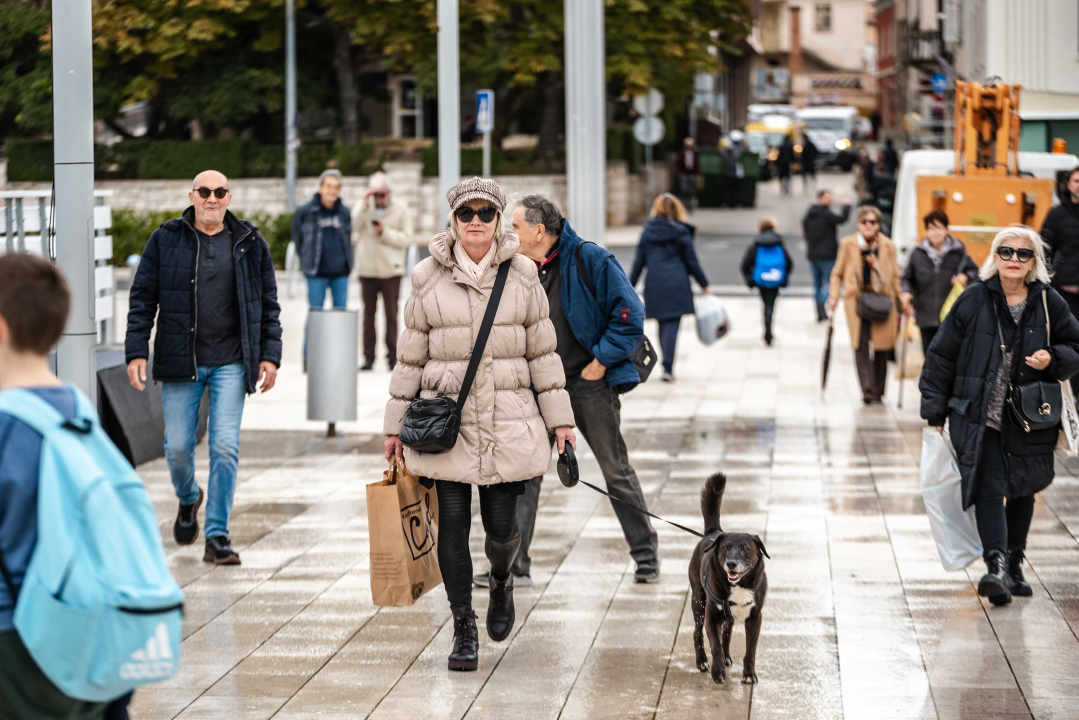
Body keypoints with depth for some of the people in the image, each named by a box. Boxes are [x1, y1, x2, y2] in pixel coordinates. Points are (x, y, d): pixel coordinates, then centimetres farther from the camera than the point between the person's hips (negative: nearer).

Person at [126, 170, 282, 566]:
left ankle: (217, 536, 0)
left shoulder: (250, 244, 6)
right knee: (178, 446, 3)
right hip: (180, 362, 0)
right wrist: (136, 352, -4)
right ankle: (188, 499, 37)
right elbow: (143, 298, 4)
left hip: (231, 362, 0)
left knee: (225, 447, -6)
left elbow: (268, 304, 10)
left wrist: (269, 355, 2)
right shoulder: (165, 241, 2)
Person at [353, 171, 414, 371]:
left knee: (391, 315, -1)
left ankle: (392, 357, 3)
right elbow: (352, 227, -11)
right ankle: (368, 357, 8)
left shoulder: (401, 210, 2)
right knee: (369, 313, 4)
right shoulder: (363, 207, 6)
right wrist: (364, 203, -15)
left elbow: (406, 239, -3)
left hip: (390, 270, -2)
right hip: (367, 269, 2)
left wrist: (385, 232, -15)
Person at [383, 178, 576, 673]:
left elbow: (543, 352, 8)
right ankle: (463, 627, 12)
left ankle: (501, 582, 34)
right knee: (452, 524, -2)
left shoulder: (522, 277, 4)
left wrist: (559, 418, 6)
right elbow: (410, 358, 8)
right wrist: (395, 425, 9)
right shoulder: (428, 280, 2)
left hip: (508, 424, 0)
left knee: (502, 526, -1)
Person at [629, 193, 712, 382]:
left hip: (654, 285, 3)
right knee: (672, 326, -5)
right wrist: (704, 285, 10)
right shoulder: (681, 232, -2)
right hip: (676, 285, -3)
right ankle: (668, 367, -16)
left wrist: (629, 288, 10)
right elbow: (692, 262, 1)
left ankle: (668, 365, 19)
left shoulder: (647, 231, 5)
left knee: (663, 326, 14)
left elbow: (638, 262, 5)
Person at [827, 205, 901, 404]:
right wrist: (834, 296, 1)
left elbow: (895, 276, 12)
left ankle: (877, 390, 17)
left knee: (881, 347, 4)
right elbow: (838, 273, 12)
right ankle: (868, 390, -17)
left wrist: (900, 299, 5)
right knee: (861, 346, -12)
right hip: (857, 300, -1)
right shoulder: (848, 244, 6)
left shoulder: (888, 246, 8)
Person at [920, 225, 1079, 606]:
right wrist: (934, 411, 1)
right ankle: (996, 564, -25)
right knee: (989, 489, -15)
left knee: (1022, 491, 13)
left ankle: (1013, 565, 29)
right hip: (978, 419, -3)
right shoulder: (973, 301, -2)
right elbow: (942, 355, 2)